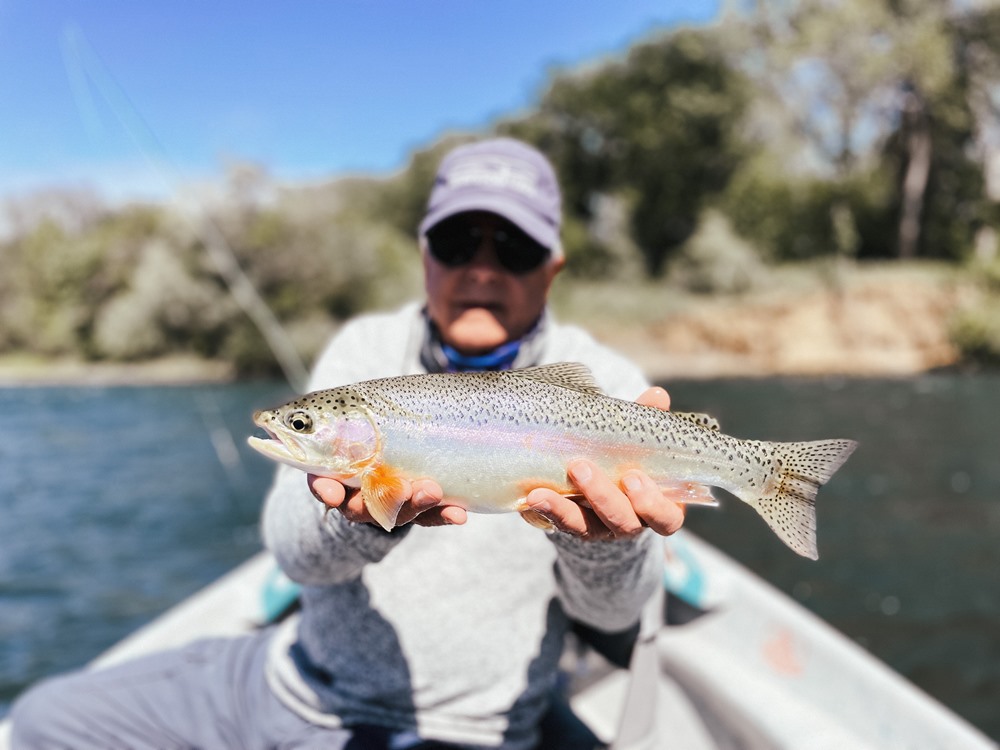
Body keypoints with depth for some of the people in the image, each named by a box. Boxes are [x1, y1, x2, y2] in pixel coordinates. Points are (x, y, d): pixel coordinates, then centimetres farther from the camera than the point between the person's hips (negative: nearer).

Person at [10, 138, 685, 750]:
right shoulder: (365, 349, 0)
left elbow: (610, 610, -13)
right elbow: (294, 549, -10)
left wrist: (602, 537, -35)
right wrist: (369, 509, -32)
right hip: (296, 677, 6)